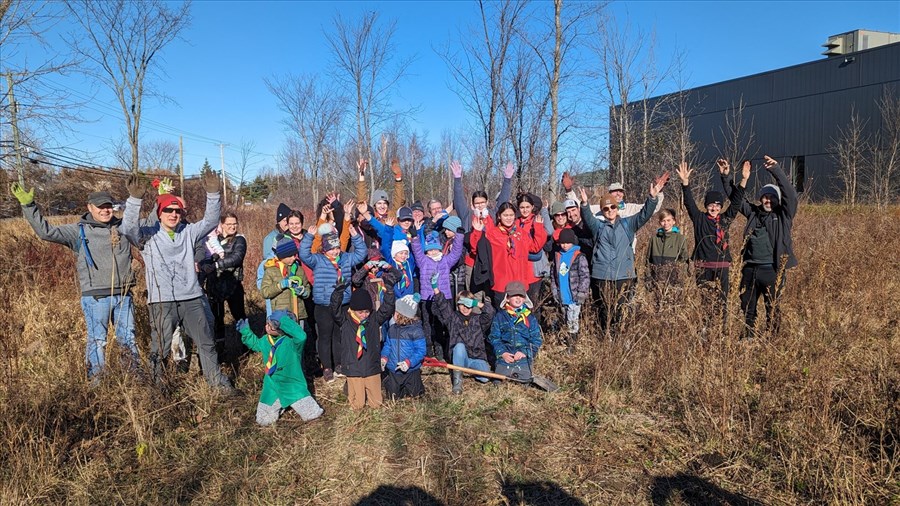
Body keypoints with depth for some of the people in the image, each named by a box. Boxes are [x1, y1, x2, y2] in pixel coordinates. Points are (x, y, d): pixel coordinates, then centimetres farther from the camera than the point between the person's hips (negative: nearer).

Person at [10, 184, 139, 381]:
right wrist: (28, 205, -10)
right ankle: (96, 382, 14)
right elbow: (46, 232, -5)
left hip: (123, 295, 3)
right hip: (96, 297, -3)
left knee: (128, 338, 13)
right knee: (97, 340, 3)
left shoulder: (123, 227, 7)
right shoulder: (79, 231, 1)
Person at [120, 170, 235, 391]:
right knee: (160, 348, 4)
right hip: (162, 301, -4)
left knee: (206, 342, 14)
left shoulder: (188, 232, 11)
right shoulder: (148, 236, 1)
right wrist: (135, 199, -31)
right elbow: (128, 228, -17)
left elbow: (210, 221, 3)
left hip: (192, 298, 4)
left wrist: (212, 194, -11)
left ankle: (215, 378, 28)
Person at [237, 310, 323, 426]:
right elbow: (255, 344, 20)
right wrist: (245, 331, 11)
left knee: (311, 415, -4)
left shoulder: (291, 341, -27)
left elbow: (301, 336, -52)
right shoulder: (266, 340, -4)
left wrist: (284, 320, -52)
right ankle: (282, 406, 36)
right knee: (263, 421, 11)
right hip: (272, 387, 6)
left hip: (292, 385, -6)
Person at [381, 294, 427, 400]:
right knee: (394, 396, 13)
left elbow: (420, 351, -16)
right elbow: (387, 345, 9)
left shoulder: (416, 330, -15)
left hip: (411, 371, -4)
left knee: (414, 395, 7)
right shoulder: (392, 329, 2)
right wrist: (384, 357, -9)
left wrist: (409, 362, -27)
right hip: (393, 371, 4)